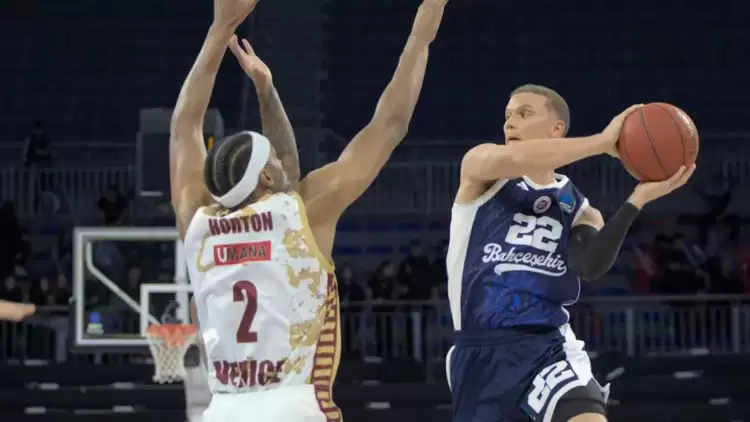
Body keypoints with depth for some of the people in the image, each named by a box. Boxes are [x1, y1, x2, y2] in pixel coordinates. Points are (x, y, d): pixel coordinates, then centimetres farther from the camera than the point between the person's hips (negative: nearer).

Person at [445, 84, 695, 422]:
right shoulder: (480, 168, 6)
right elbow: (510, 160, -20)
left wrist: (637, 200, -21)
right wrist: (601, 143, -20)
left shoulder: (578, 207, 11)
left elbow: (591, 265, -10)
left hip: (549, 346, 0)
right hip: (480, 353, 0)